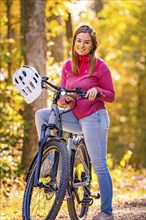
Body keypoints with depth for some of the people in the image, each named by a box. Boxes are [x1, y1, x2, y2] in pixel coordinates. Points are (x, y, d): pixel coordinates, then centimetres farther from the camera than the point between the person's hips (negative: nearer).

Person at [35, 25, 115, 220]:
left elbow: (111, 96, -3)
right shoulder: (68, 66, 8)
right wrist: (65, 98, -17)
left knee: (99, 166, -6)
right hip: (76, 117, 6)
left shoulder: (100, 66, -6)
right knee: (42, 115, -9)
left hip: (94, 118, -6)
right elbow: (62, 95, 7)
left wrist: (96, 90, -24)